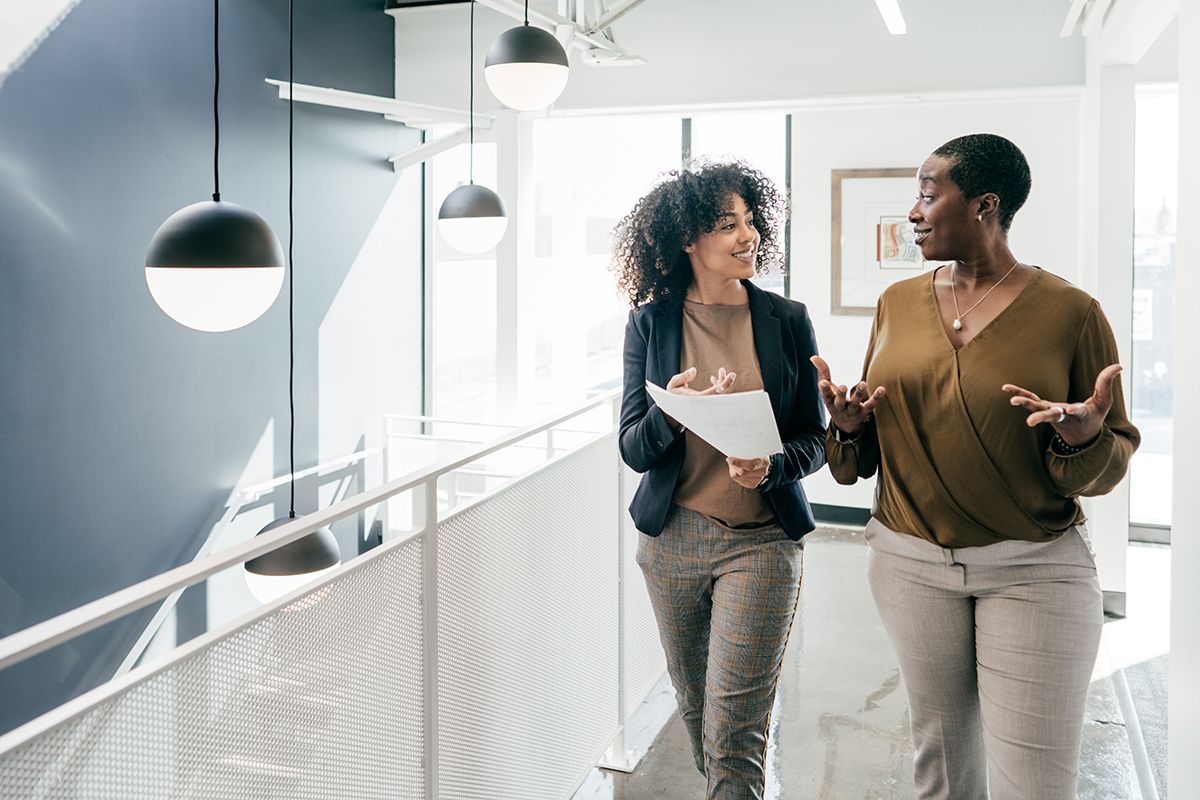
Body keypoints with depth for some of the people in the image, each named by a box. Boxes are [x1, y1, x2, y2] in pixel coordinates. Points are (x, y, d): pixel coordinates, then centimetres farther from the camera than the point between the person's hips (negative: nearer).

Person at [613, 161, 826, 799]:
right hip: (673, 537, 2)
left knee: (733, 730, -6)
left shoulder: (787, 321, -2)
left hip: (761, 539, -2)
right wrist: (671, 413, -25)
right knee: (695, 708, 18)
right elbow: (633, 449, -4)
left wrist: (771, 466, -20)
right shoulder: (650, 323, -2)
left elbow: (814, 440, 2)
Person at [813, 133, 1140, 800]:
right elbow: (859, 457, 13)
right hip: (910, 562, 4)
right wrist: (848, 423, -9)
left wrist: (1084, 438, -24)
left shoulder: (1071, 311, -8)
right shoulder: (898, 302, 5)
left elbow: (1114, 461, -3)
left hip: (1033, 571, -3)